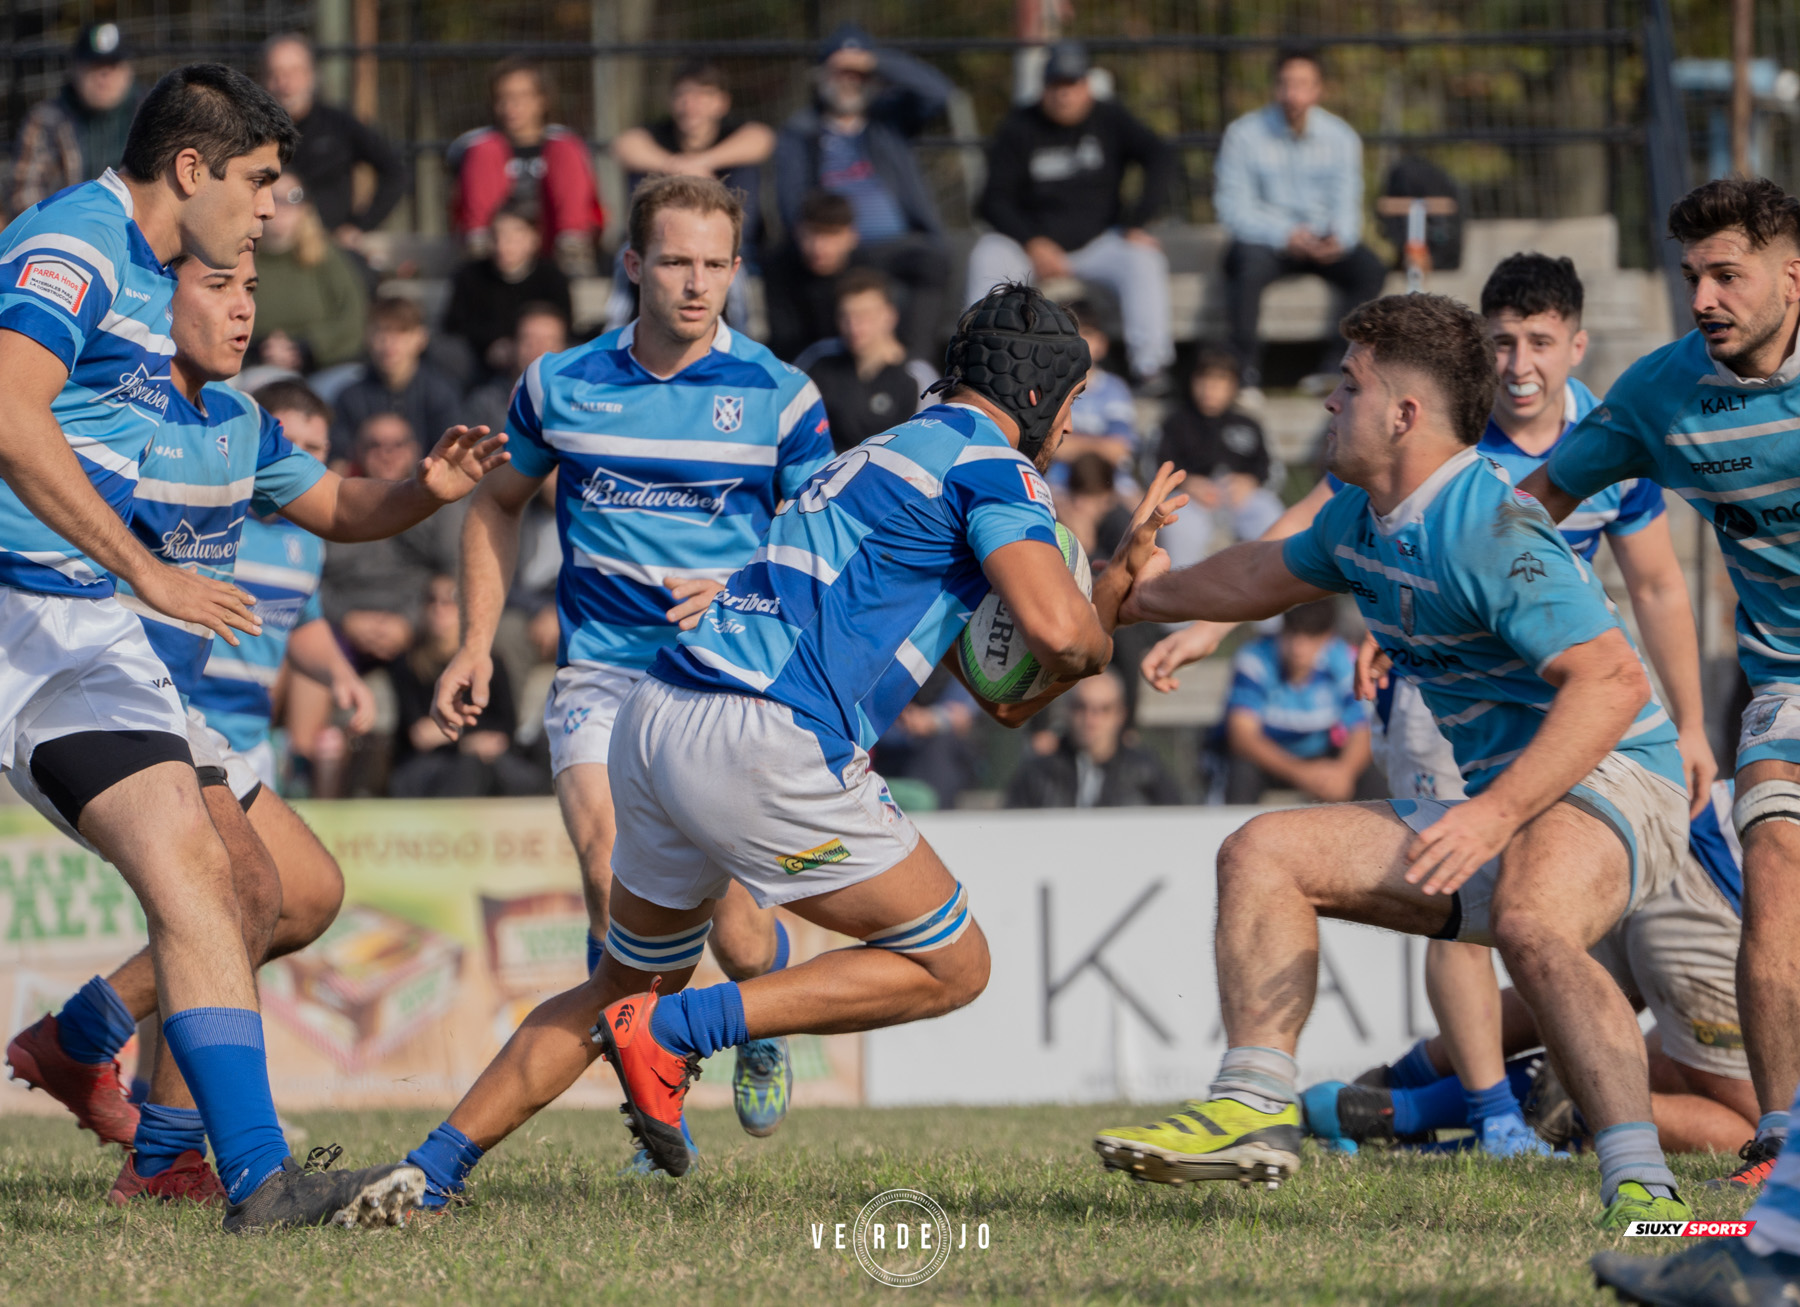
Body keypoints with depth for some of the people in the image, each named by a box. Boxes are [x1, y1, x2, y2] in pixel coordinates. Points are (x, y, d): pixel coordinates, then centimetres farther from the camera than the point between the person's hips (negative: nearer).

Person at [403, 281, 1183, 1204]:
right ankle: (675, 1029, -6)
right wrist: (1098, 639, 11)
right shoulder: (990, 463, 2)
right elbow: (1057, 632, -13)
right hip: (762, 746, -9)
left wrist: (1123, 570, 30)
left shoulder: (890, 457, 31)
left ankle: (430, 1166, 15)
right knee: (951, 966, 5)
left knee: (620, 989, 25)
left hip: (655, 719, 9)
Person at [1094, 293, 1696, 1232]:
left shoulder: (1489, 532, -21)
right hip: (1495, 806, 10)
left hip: (1605, 780, -10)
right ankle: (1255, 1109, -5)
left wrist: (1495, 813, -36)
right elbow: (1269, 573, 34)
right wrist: (1124, 600, 42)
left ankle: (1641, 1190, -39)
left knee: (1532, 924, -41)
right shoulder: (1362, 520, 10)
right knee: (1262, 854, 5)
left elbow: (1613, 681, -28)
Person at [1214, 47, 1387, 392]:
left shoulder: (1341, 137, 2)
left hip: (1325, 243, 3)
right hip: (1266, 240, -3)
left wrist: (1339, 239, -26)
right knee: (1249, 266, -37)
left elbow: (1346, 204, -1)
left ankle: (1335, 365, -23)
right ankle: (1246, 372, -31)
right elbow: (1234, 208, -10)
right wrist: (1285, 235, -26)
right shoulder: (1244, 135, -6)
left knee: (1370, 268, -27)